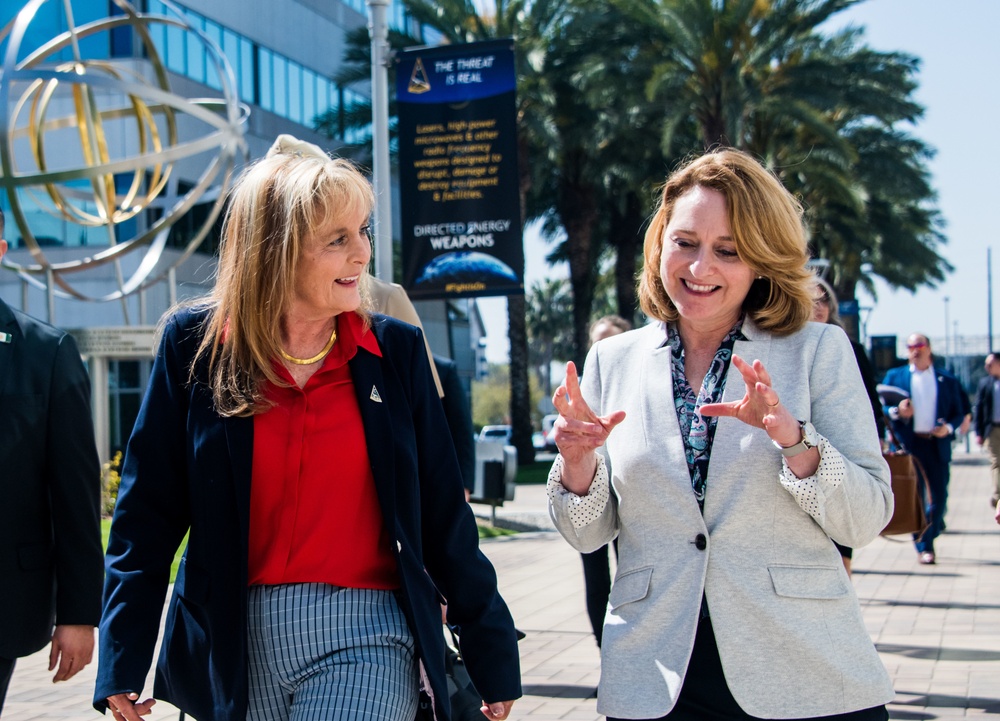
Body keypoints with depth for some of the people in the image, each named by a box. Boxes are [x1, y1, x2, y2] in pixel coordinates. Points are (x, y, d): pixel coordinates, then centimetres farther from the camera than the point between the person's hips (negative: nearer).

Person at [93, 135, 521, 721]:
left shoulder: (395, 349, 0)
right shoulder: (195, 344, -1)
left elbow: (443, 514, 4)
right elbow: (148, 512, 0)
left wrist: (493, 658, 5)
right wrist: (124, 666, -5)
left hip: (366, 644, -1)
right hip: (235, 646, 1)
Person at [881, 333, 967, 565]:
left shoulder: (947, 379, 11)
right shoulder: (894, 376, 9)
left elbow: (958, 413, 11)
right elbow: (881, 409, 5)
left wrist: (949, 427, -10)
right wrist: (896, 411, -16)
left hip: (937, 445, 1)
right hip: (908, 444, -1)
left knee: (939, 497, 1)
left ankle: (928, 540, 21)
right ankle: (922, 547, 5)